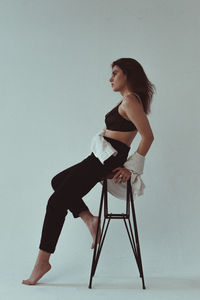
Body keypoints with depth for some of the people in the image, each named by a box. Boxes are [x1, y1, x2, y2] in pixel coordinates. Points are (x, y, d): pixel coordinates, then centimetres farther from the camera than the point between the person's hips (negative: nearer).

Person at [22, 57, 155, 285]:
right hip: (102, 157, 11)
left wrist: (132, 168, -17)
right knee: (58, 181, 23)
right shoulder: (127, 100, 19)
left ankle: (43, 261, 2)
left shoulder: (130, 100, -12)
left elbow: (148, 136, -20)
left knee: (56, 202, -7)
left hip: (107, 159, -11)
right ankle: (89, 219, 10)